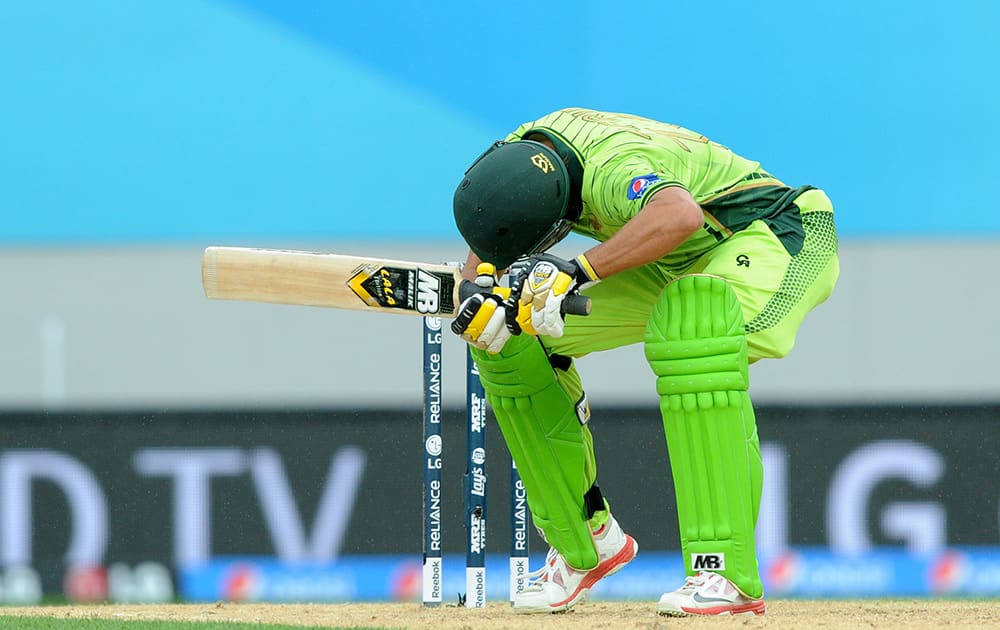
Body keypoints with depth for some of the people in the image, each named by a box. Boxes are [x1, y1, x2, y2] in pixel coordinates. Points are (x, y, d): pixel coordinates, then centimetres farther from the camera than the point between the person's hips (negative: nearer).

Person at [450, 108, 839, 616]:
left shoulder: (610, 169, -38)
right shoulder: (517, 154, -15)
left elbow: (681, 214, -59)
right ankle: (583, 545, 14)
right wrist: (483, 289, -23)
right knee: (510, 339, 0)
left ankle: (727, 574, -41)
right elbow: (485, 245, 0)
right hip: (677, 267, 9)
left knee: (692, 326, -41)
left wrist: (578, 272, -58)